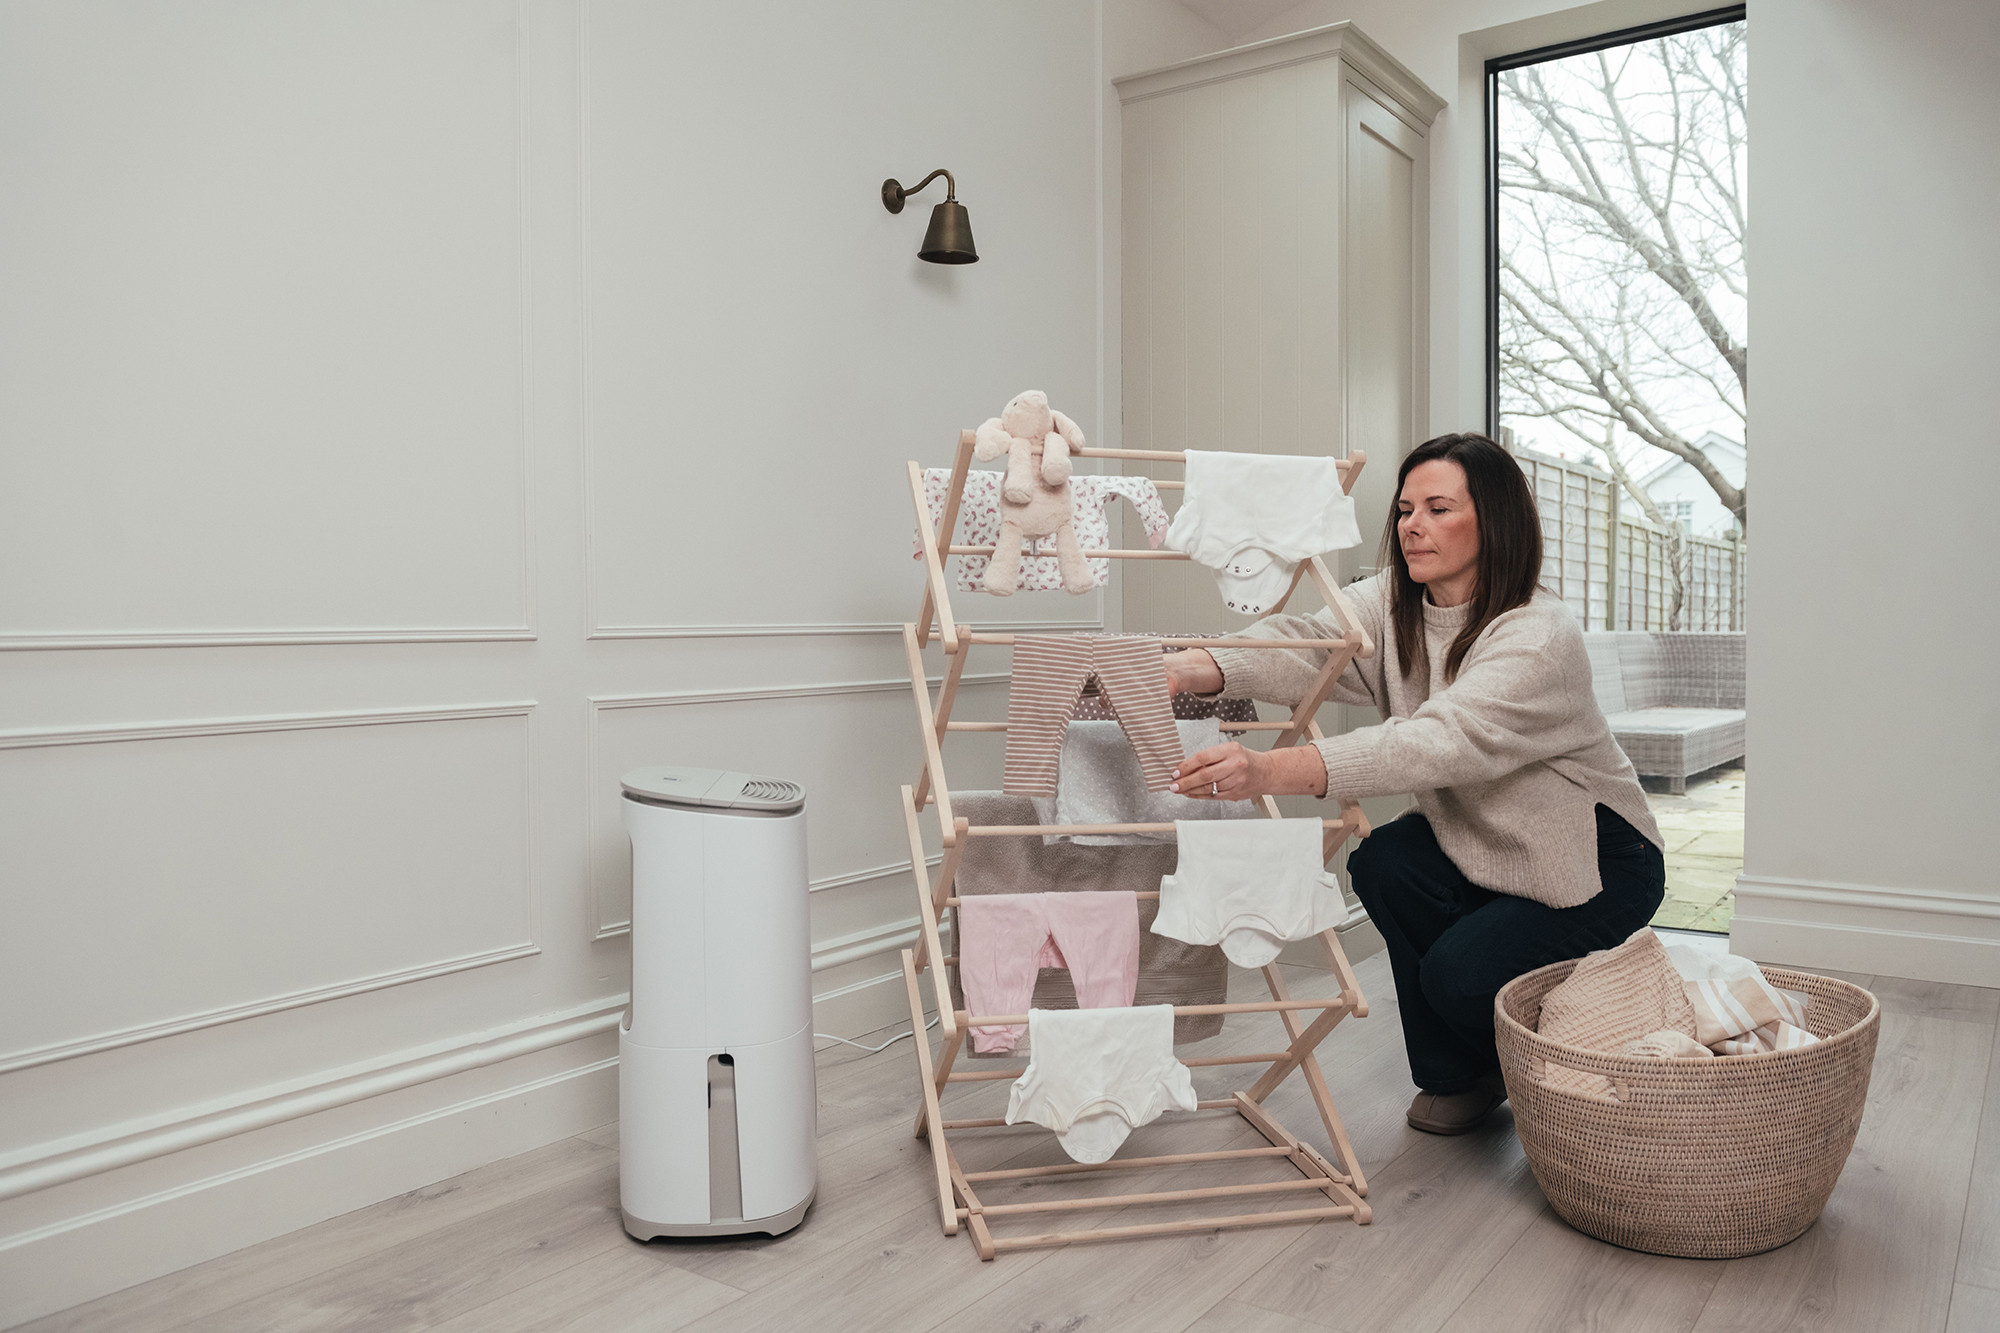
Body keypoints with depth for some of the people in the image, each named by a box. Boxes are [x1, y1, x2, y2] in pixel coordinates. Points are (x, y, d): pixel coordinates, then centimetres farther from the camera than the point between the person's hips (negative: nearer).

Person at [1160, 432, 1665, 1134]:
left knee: (1459, 974, -24)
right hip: (1481, 843, 7)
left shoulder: (1540, 636, -28)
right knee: (1383, 861, -21)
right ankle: (1456, 1075, 3)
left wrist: (1273, 771, -58)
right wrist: (1191, 667, -47)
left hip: (1595, 863, -6)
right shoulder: (1393, 605, -6)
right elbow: (1308, 643, -25)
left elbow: (1443, 741, -45)